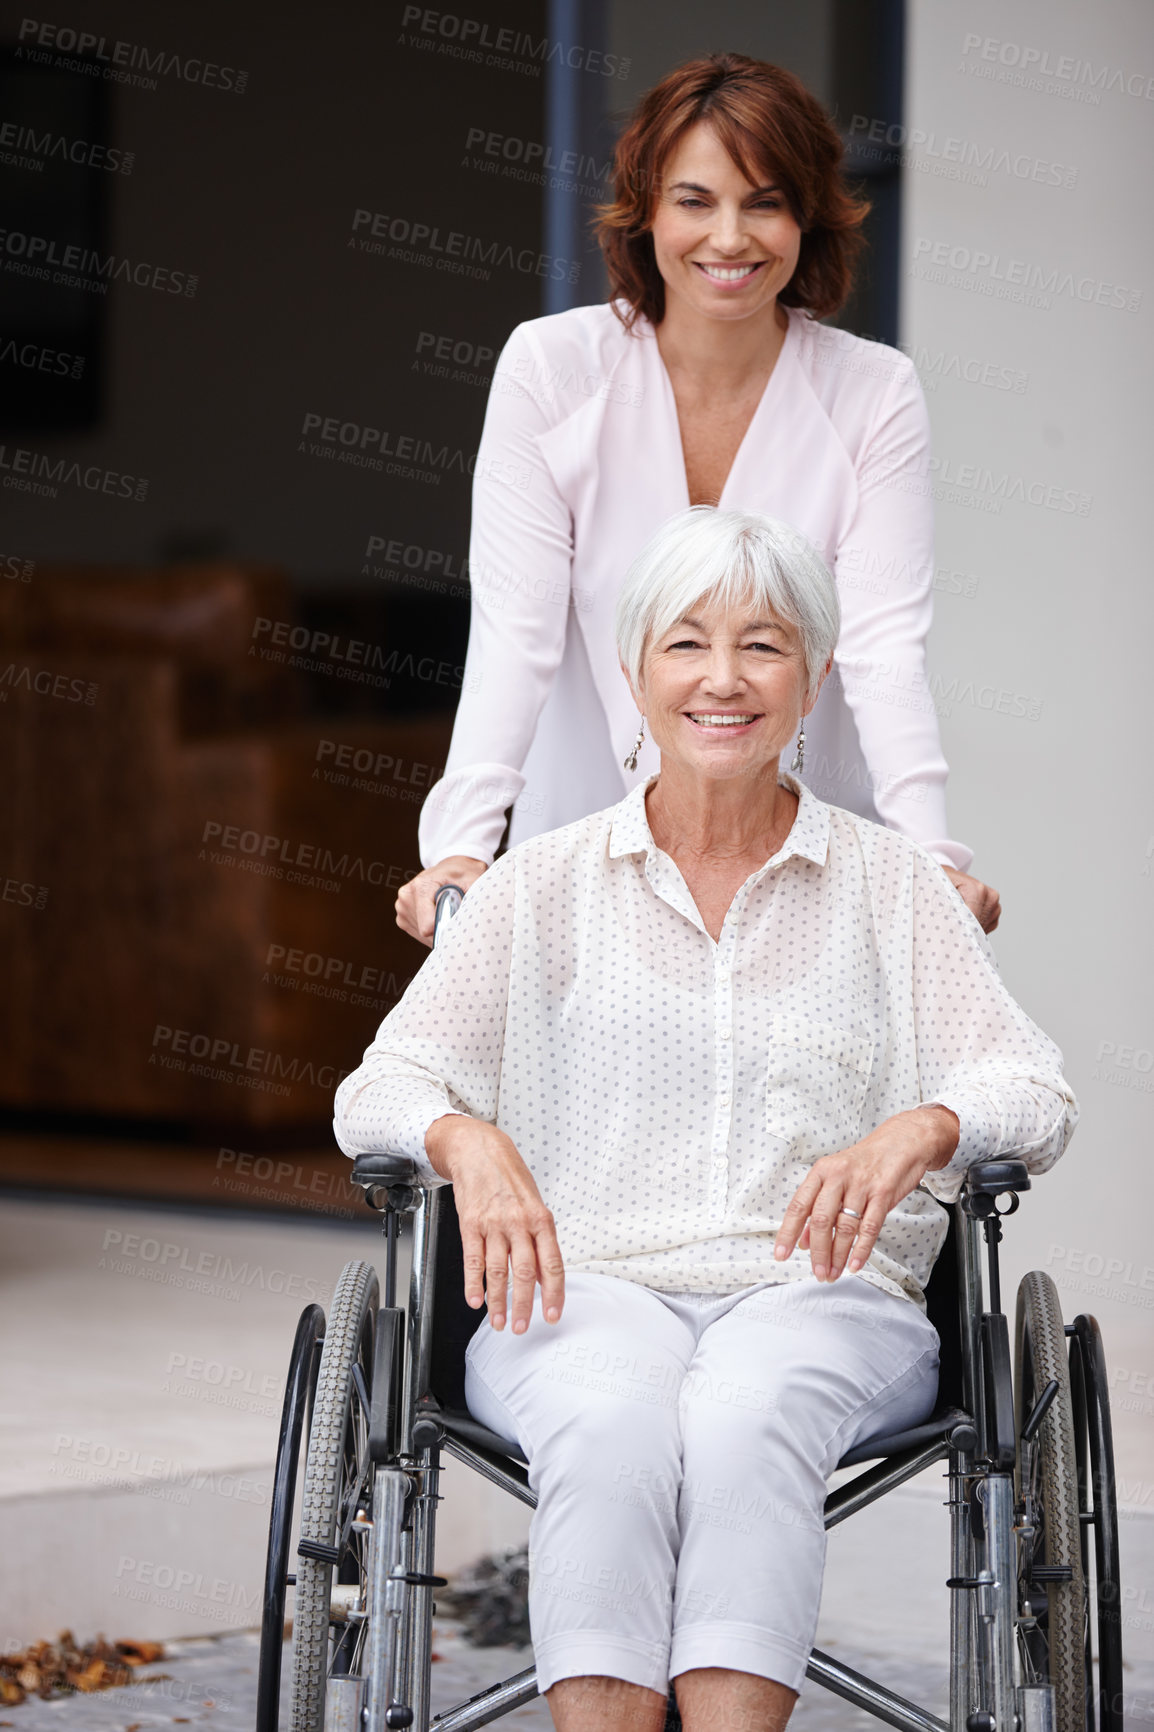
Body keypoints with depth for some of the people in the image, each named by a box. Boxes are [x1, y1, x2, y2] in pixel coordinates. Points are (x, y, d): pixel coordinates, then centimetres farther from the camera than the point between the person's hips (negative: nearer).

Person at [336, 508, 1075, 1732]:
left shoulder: (889, 883, 13)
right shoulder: (547, 884, 13)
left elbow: (1035, 1093, 7)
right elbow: (380, 1088, 9)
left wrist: (920, 1128, -16)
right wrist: (468, 1138, -15)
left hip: (820, 1294, 0)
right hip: (590, 1289, 0)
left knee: (745, 1419, -36)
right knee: (610, 1431, -35)